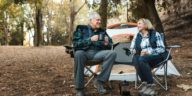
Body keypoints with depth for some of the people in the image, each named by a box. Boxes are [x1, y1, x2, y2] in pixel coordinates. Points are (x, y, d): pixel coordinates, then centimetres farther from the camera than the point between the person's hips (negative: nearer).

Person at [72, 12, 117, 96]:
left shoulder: (102, 31, 15)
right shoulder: (81, 29, 5)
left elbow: (110, 47, 14)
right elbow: (75, 44, -9)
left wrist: (107, 44, -10)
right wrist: (90, 40, -18)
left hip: (97, 53, 3)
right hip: (84, 53, -3)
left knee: (112, 53, -25)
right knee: (79, 54, -40)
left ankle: (99, 81, -20)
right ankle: (79, 89, -31)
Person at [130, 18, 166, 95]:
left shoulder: (155, 34, -3)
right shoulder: (137, 36, 10)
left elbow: (162, 49, -8)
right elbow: (131, 48, 12)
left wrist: (148, 51, -19)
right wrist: (136, 51, -12)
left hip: (155, 57, -4)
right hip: (142, 57, 4)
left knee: (142, 59, -36)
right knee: (135, 58, -32)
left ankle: (150, 86, -30)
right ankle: (145, 83, -29)